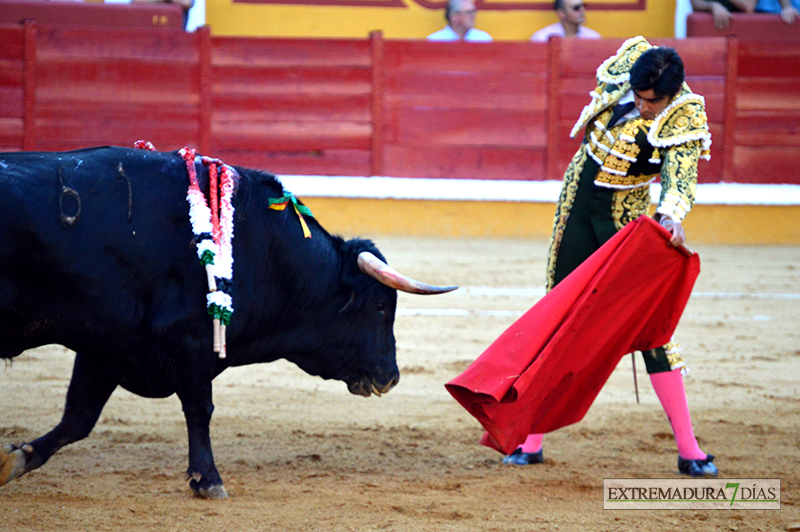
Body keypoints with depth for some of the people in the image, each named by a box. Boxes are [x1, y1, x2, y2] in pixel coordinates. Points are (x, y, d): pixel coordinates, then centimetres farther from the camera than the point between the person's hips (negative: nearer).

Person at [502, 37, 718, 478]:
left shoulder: (684, 118, -22)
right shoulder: (632, 58, -10)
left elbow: (681, 177, -36)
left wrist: (671, 215, -55)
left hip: (625, 217, -4)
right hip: (577, 200, 4)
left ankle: (689, 450, -4)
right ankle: (530, 438, 11)